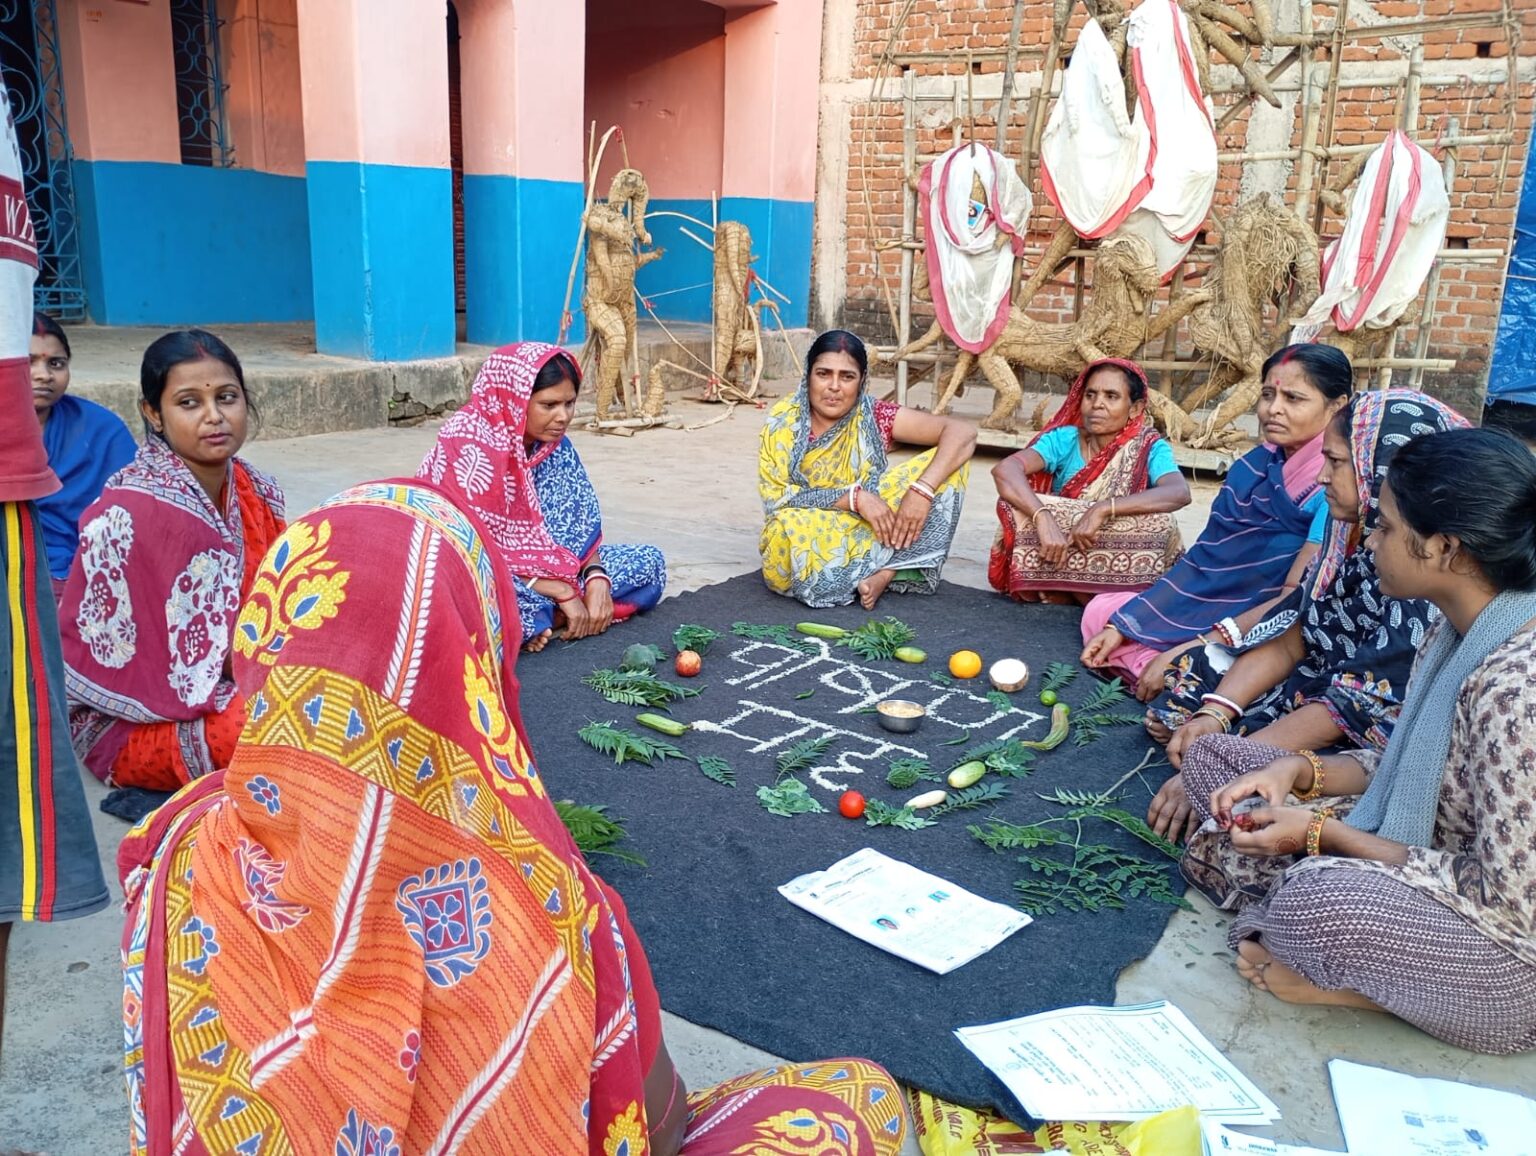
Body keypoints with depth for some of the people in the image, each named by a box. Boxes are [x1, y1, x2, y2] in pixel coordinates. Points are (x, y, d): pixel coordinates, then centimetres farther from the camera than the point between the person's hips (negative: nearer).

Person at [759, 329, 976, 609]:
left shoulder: (876, 418, -7)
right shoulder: (782, 424, -10)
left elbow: (962, 434, -13)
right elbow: (775, 498, -17)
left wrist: (921, 490, -29)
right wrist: (855, 497, -27)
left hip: (865, 534, 2)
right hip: (804, 550, -2)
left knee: (948, 463, -11)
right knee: (785, 526, -38)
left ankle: (884, 573, -19)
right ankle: (885, 568, -13)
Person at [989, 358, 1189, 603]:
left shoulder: (1150, 449, -10)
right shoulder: (1065, 439, -10)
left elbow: (1179, 493, -31)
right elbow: (1005, 470, -25)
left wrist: (1103, 509, -39)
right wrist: (1043, 518, -42)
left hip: (1119, 564, -1)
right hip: (1061, 552, 2)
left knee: (1160, 522, -28)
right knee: (1015, 503, -25)